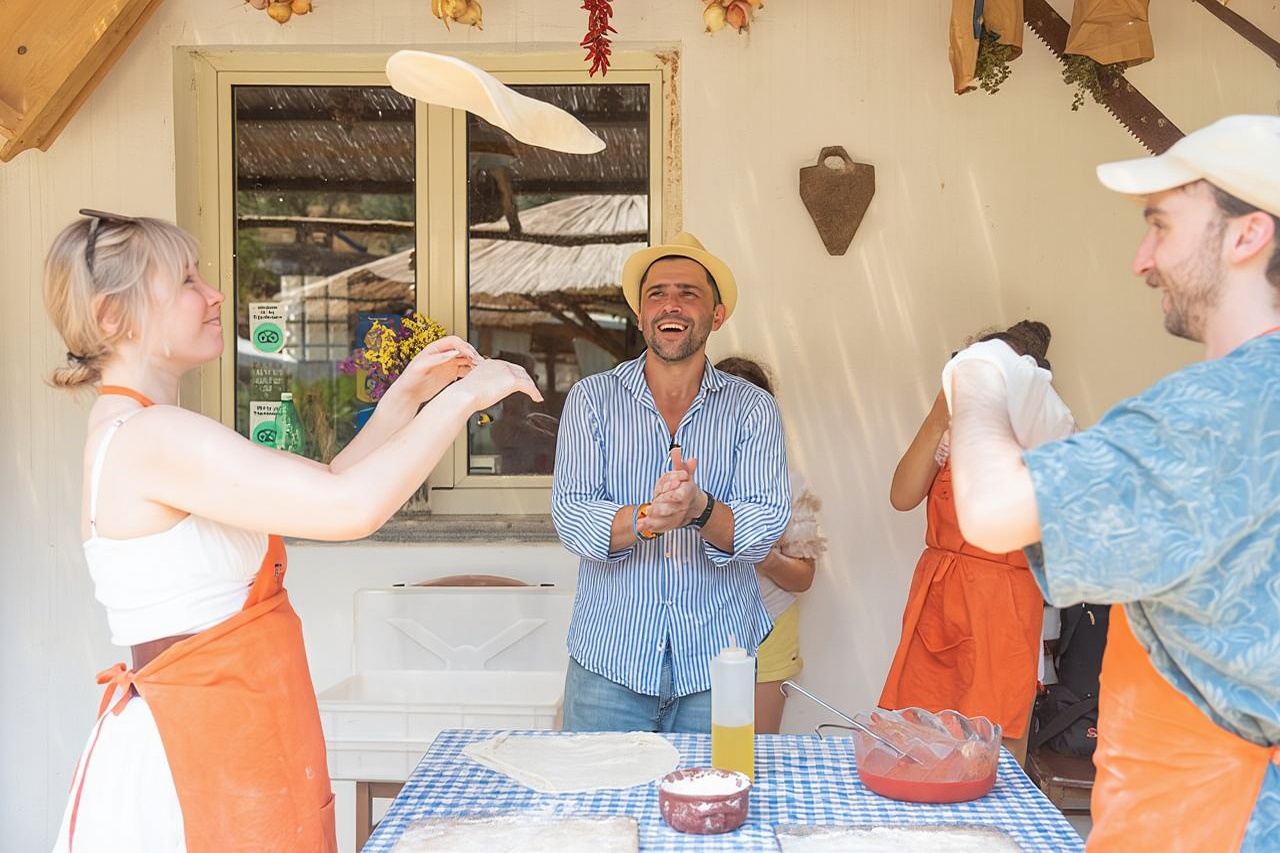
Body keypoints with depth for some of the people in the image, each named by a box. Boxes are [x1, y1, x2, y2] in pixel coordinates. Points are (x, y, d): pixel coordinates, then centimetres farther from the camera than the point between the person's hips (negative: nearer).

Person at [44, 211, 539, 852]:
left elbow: (323, 486, 13)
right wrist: (462, 398, -17)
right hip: (198, 748, -10)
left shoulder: (130, 434, 12)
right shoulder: (151, 436, -20)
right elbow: (354, 505, -29)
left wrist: (406, 398, 4)